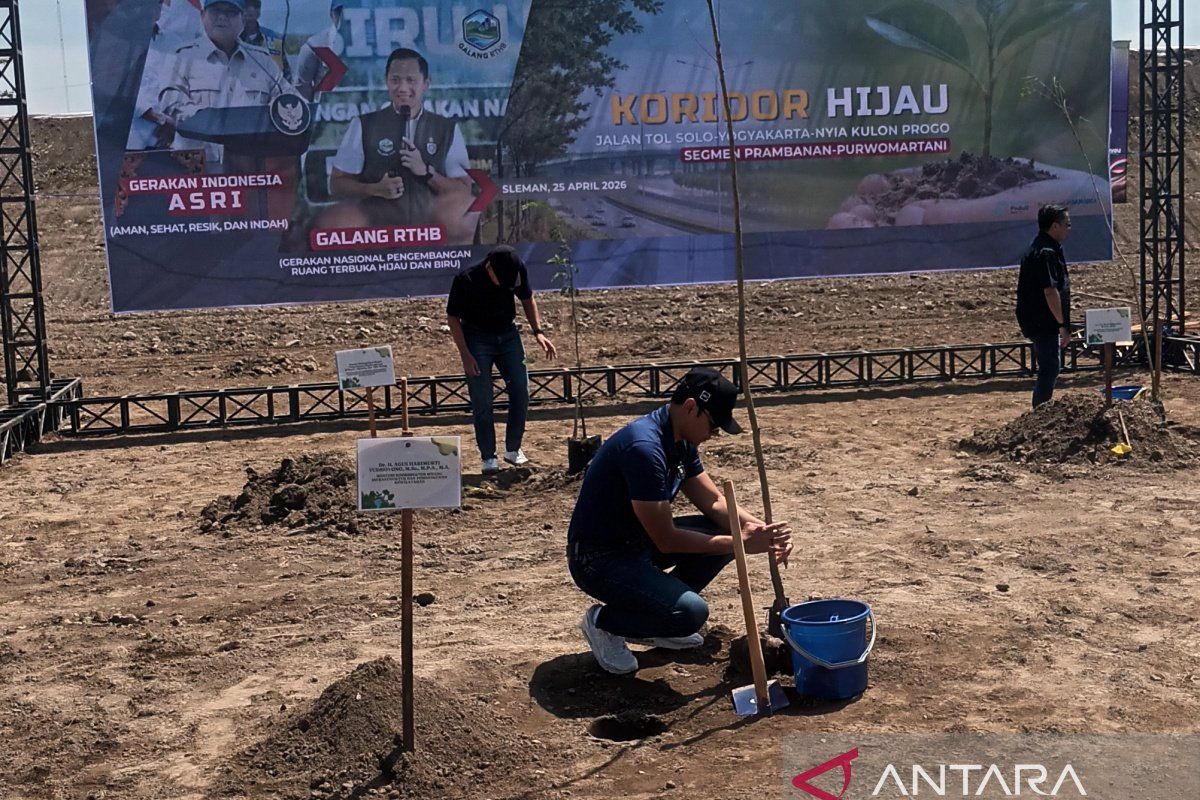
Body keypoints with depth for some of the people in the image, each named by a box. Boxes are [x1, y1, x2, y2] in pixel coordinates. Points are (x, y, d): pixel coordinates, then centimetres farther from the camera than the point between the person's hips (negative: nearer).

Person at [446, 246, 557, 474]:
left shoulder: (517, 270, -14)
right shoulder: (466, 280, -25)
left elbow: (527, 300, 6)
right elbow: (453, 318, -12)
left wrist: (538, 332, -5)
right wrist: (466, 355, -17)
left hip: (507, 334, 4)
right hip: (476, 338, -4)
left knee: (521, 392, -2)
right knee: (482, 401, -7)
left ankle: (513, 449, 14)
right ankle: (488, 457, 2)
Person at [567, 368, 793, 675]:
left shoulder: (681, 442, 1)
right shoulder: (644, 448, -29)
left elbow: (714, 502, 7)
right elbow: (667, 541, -26)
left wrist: (761, 531, -10)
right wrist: (742, 543, -22)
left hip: (639, 540, 10)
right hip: (598, 558, -10)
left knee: (725, 530, 1)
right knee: (692, 612, -26)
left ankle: (656, 614, 11)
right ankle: (603, 622, -1)